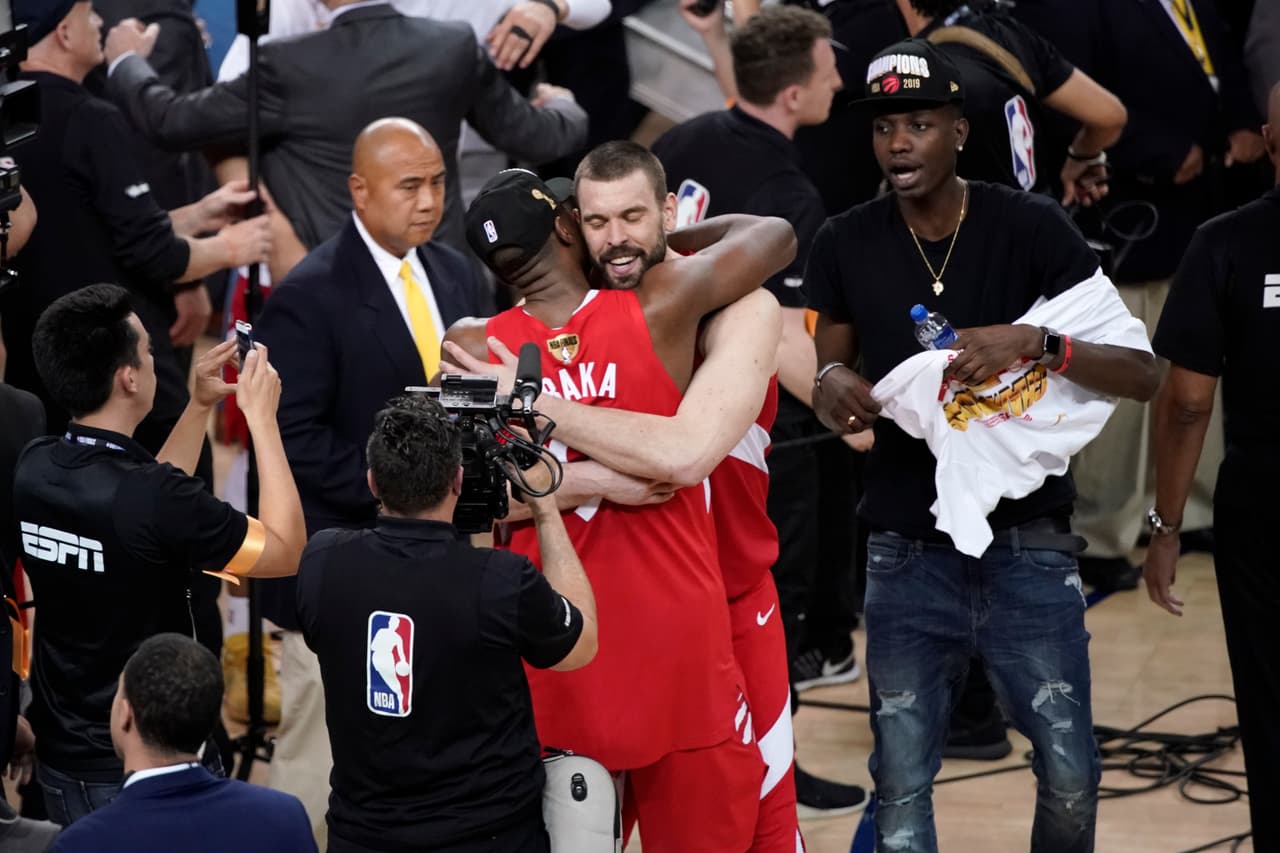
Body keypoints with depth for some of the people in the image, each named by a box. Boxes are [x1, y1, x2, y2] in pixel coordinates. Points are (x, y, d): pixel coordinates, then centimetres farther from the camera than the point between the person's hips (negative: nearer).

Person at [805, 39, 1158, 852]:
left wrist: (1036, 345, -30)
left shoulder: (1033, 229, -9)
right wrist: (833, 384, -12)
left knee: (1071, 781, 1)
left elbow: (1141, 374, -12)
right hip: (908, 555, 2)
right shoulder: (848, 245, -1)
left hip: (1028, 548, -2)